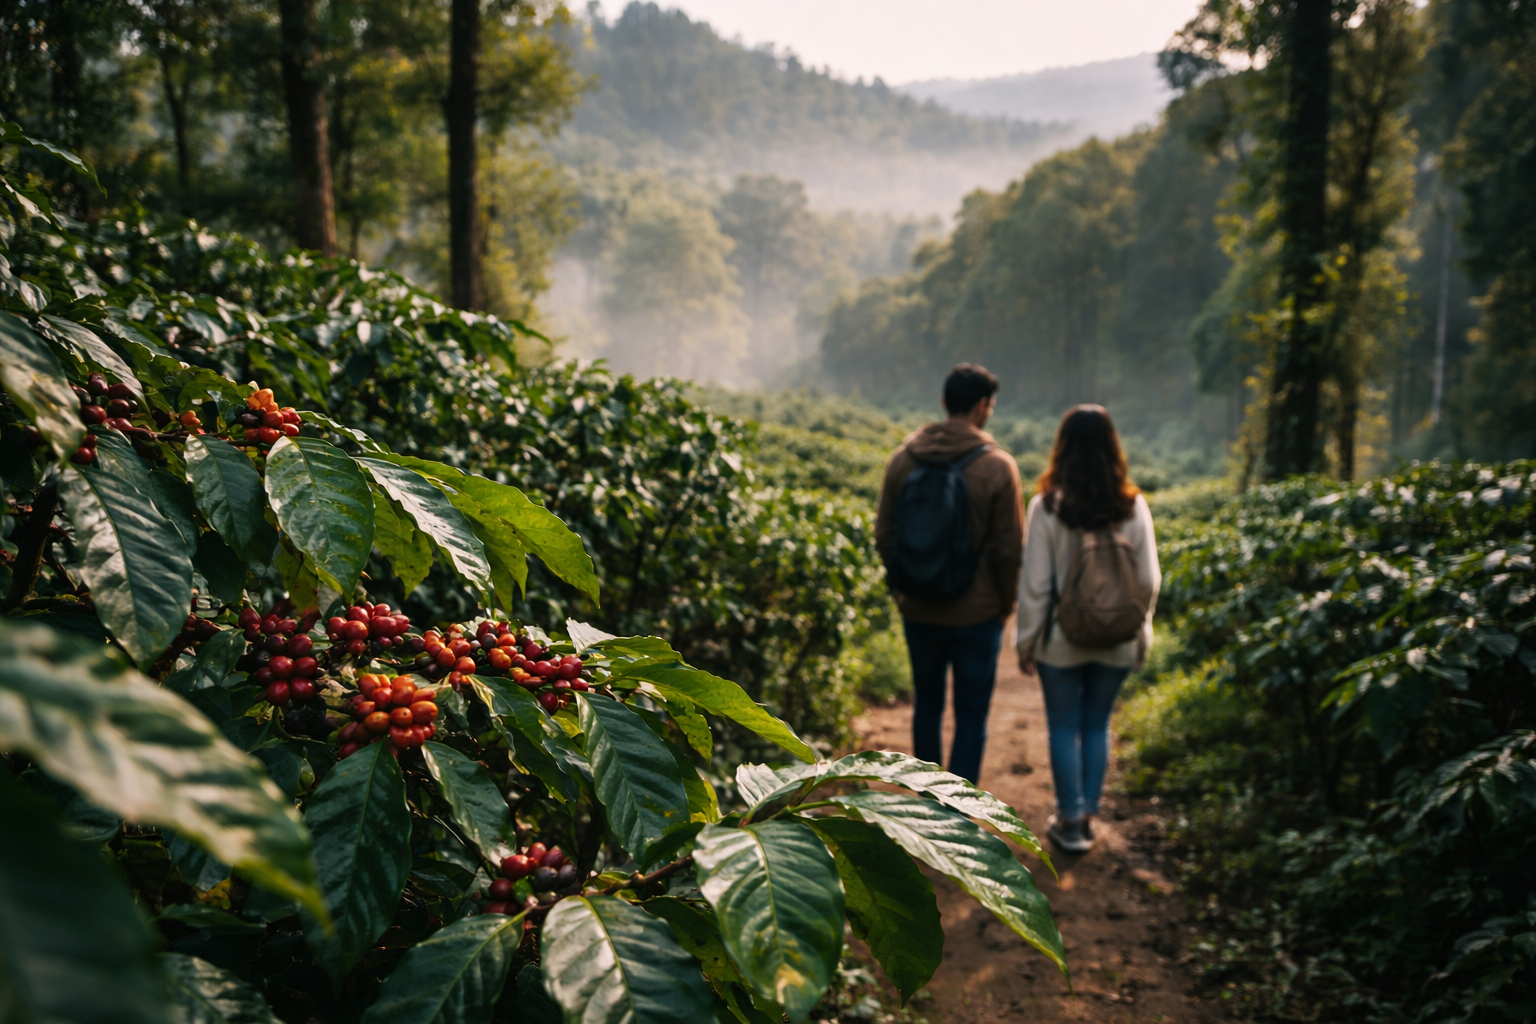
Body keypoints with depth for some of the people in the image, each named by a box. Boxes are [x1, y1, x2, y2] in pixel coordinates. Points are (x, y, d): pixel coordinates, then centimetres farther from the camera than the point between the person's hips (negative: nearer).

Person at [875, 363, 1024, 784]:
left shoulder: (902, 459, -2)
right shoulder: (997, 466, -12)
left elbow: (883, 535, 4)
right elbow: (1008, 548, -10)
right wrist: (1006, 603, 5)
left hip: (919, 611, 4)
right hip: (978, 614, -4)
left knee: (927, 704, 20)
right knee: (971, 716, 8)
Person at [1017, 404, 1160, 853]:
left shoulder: (1047, 506, -14)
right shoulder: (1133, 506, -7)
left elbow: (1035, 584, -10)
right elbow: (1149, 580, -2)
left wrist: (1027, 641, 0)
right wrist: (1137, 630, 13)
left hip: (1062, 640, -2)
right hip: (1116, 642, 3)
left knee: (1064, 727, 12)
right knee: (1097, 725, 16)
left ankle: (1070, 821, 18)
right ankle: (1088, 815, 25)